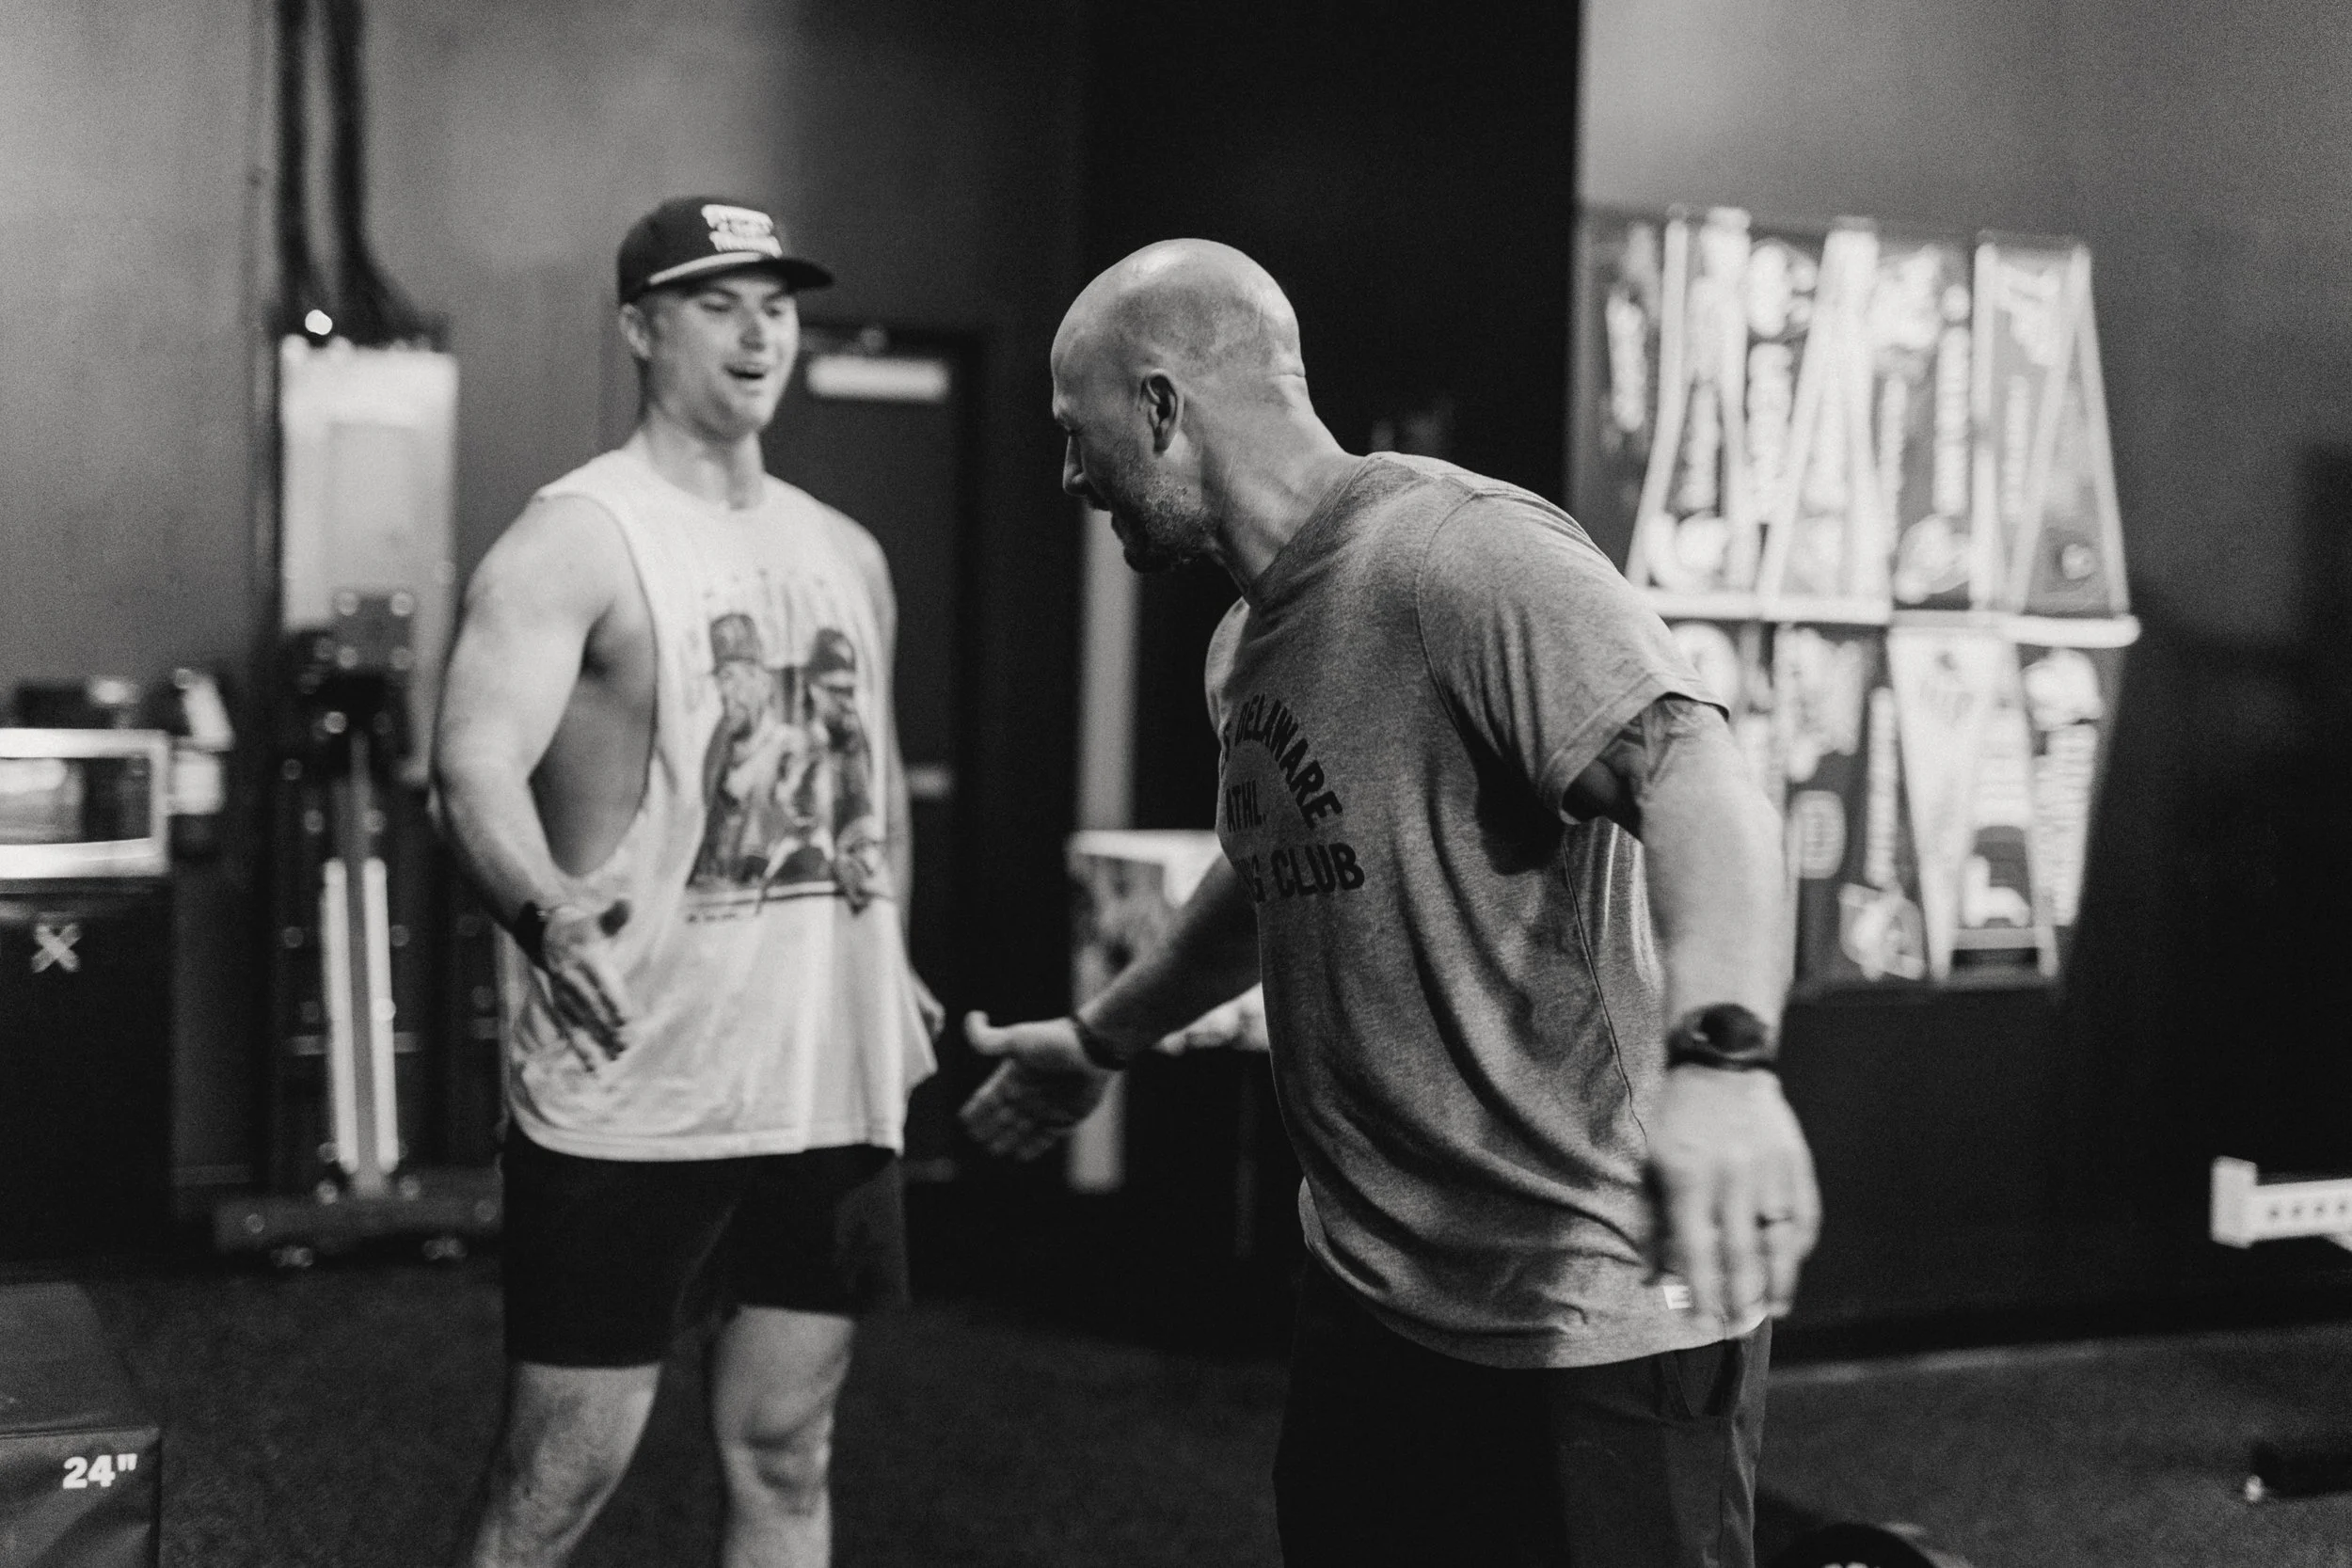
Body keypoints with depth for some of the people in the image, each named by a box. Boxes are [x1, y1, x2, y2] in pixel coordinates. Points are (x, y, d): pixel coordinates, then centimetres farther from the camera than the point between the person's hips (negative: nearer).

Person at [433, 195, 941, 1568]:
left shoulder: (847, 553, 14)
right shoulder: (578, 539, -8)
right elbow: (477, 762, -21)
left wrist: (894, 964, 15)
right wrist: (545, 913, -40)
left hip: (833, 1086, 6)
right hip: (636, 1094, -6)